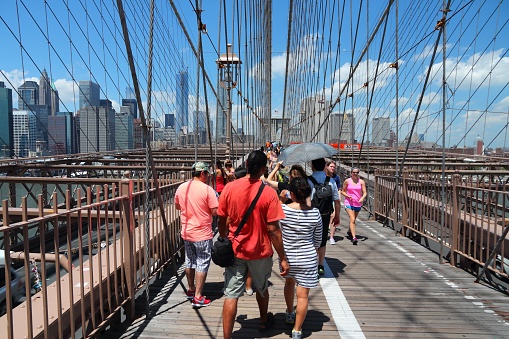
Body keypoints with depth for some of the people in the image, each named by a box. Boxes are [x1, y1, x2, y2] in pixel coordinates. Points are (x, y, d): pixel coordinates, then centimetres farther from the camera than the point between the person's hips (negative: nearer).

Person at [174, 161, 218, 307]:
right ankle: (198, 297, 7)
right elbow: (215, 211, -17)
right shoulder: (207, 189, -17)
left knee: (189, 262, 20)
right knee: (202, 264, 4)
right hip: (202, 233, -6)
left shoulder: (181, 188, 1)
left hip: (186, 232, 6)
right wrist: (216, 200, 1)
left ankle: (191, 289, 35)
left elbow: (177, 206, 16)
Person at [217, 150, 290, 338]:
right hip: (260, 251, 0)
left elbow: (221, 220, -1)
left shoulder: (230, 188, -11)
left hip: (235, 250, 1)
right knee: (261, 289, 24)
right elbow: (273, 230, -18)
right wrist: (283, 258, -9)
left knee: (231, 295, 7)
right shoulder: (268, 193, -18)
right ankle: (264, 321, 48)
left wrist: (224, 240, 17)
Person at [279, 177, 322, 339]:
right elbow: (318, 240, 0)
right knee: (303, 295, 9)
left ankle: (290, 314, 48)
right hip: (308, 258, -1)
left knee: (289, 282, 29)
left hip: (287, 256, 2)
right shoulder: (315, 213, -11)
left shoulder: (283, 209, -18)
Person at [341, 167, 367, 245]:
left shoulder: (361, 182, 0)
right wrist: (348, 196, -14)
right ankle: (354, 237, -22)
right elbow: (342, 192, 4)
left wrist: (362, 198, -25)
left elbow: (365, 193, -4)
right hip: (349, 203, -3)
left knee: (353, 219, 19)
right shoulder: (347, 181, -3)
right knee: (352, 220, -17)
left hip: (358, 203, 3)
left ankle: (349, 231, 46)